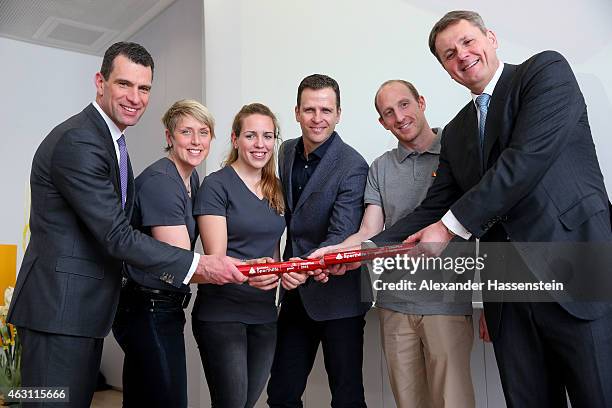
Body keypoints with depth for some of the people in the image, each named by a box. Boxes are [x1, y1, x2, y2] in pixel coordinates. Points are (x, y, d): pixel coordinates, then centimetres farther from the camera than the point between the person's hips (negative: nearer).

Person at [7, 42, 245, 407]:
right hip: (59, 309, -10)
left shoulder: (111, 141, 14)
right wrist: (198, 265, -18)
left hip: (86, 309, 10)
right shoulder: (77, 142, -18)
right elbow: (116, 235, -21)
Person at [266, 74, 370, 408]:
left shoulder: (352, 166, -16)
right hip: (295, 294, 6)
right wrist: (286, 268, 0)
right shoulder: (286, 152, 5)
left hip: (337, 296, -6)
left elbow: (342, 235, -23)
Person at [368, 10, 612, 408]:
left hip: (574, 272, -5)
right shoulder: (456, 132, 17)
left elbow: (529, 156, -15)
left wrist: (452, 226, -12)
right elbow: (435, 208, 13)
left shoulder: (547, 70, 1)